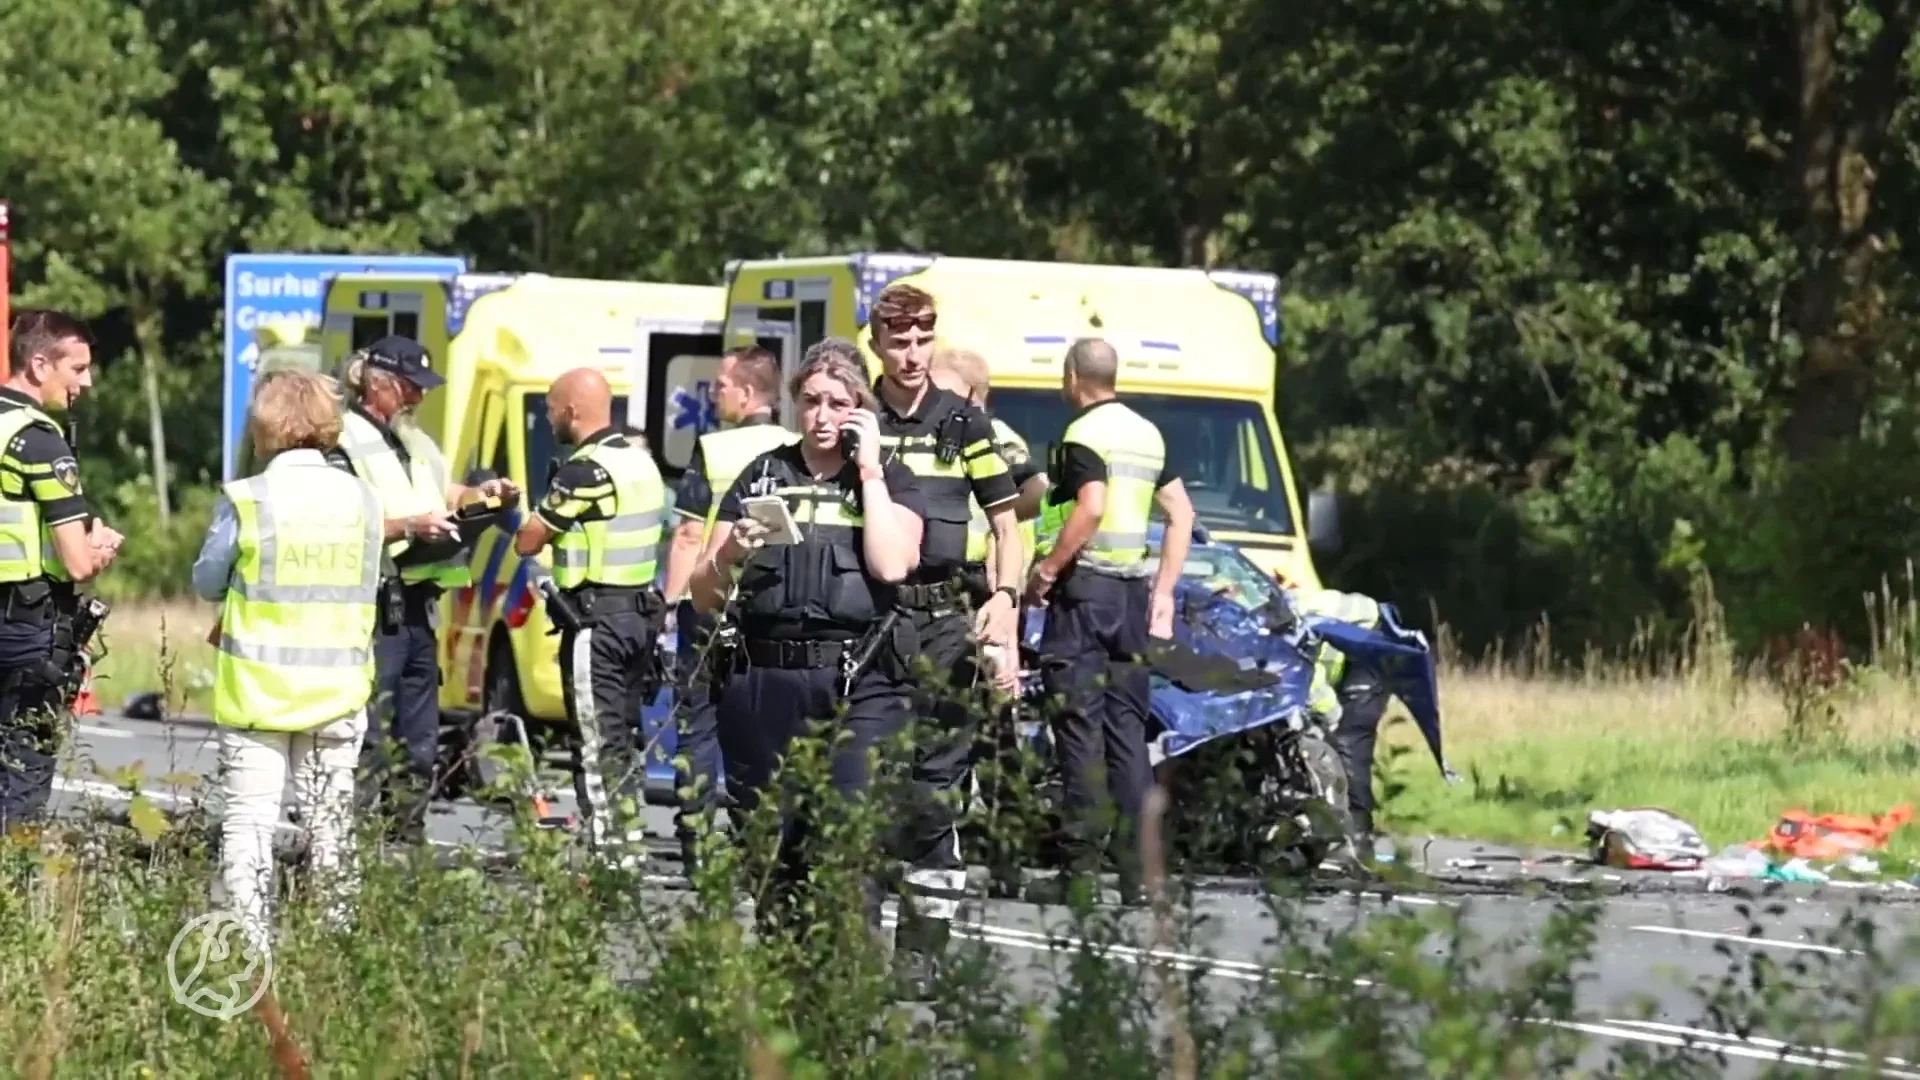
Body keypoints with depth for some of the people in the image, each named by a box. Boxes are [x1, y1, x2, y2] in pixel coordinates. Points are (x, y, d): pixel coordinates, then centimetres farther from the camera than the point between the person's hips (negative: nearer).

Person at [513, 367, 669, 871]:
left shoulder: (585, 471, -16)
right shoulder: (640, 459, 13)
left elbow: (528, 542, -13)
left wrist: (536, 517, 7)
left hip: (597, 617, -9)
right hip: (640, 610, 9)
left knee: (599, 745, -6)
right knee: (624, 739, 16)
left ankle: (610, 852, -8)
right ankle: (632, 846, 20)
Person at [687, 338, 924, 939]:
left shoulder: (890, 482, 10)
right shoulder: (763, 476, 15)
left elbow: (892, 565, -11)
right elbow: (705, 597, 14)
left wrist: (869, 469, -3)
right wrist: (728, 556, -8)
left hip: (859, 687, -3)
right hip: (764, 683, 3)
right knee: (769, 848, 4)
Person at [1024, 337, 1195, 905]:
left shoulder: (1083, 435, -10)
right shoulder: (1147, 434, 15)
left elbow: (1091, 507, -23)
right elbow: (1181, 515, 16)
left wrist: (1046, 568, -15)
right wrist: (1164, 592, 17)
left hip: (1085, 587, -7)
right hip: (1132, 591, 7)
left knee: (1080, 728, -6)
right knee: (1128, 731, 8)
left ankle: (1080, 868, -9)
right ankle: (1137, 871, 5)